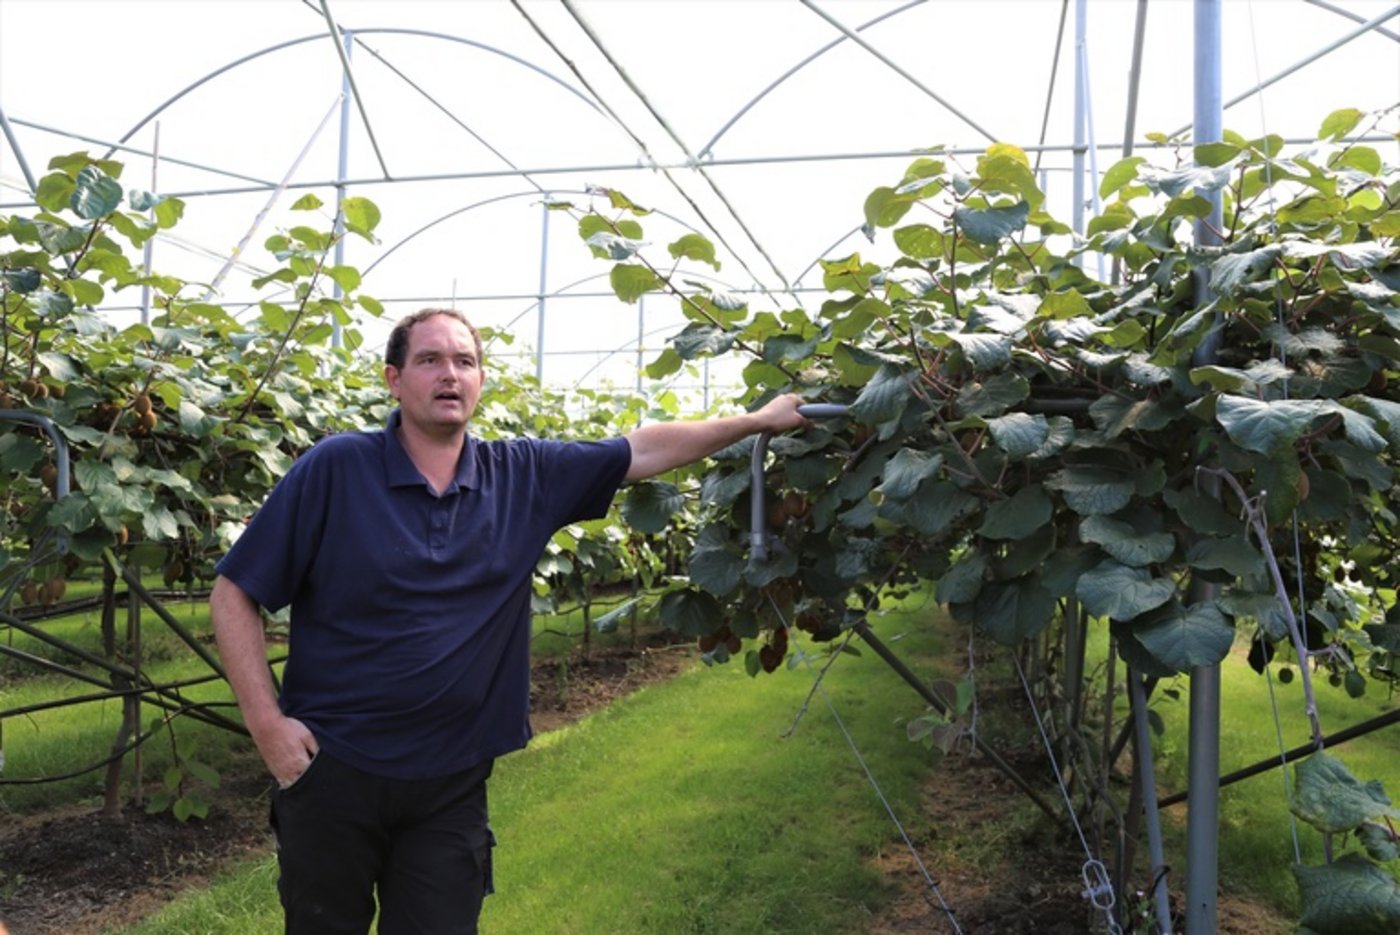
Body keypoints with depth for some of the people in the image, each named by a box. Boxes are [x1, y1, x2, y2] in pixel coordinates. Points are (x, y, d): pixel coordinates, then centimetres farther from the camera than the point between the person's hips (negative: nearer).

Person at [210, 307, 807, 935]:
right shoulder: (334, 468, -10)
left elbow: (645, 451, 4)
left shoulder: (523, 476, -1)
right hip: (331, 770, -2)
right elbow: (235, 593, -6)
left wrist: (759, 420, 6)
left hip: (452, 785, 2)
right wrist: (266, 723, -13)